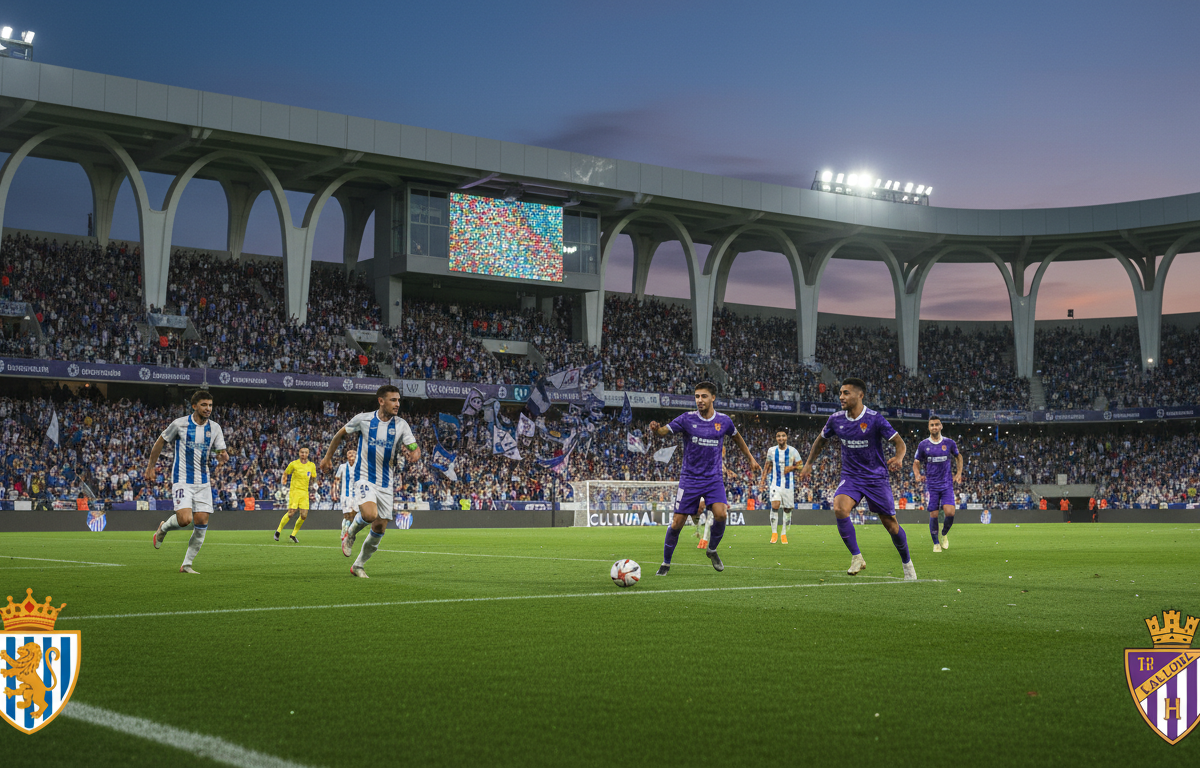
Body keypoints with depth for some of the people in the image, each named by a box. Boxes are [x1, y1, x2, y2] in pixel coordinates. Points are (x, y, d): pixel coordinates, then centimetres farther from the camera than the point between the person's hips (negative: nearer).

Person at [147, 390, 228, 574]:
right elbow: (160, 442, 6)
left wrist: (223, 457, -19)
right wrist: (150, 467, 8)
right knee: (185, 519, -20)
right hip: (182, 480, -4)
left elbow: (222, 453, 5)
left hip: (203, 481, 4)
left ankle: (187, 564, 10)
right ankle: (163, 528, 16)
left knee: (202, 522, -3)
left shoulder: (215, 428, 3)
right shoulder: (179, 424, -7)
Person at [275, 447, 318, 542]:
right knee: (291, 513, -14)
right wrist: (284, 478, -4)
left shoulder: (312, 465, 9)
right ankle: (278, 530, 8)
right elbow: (285, 473, 10)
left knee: (304, 515, -5)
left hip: (305, 492, 4)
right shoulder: (294, 464, -1)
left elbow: (313, 477, 22)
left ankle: (293, 534, 14)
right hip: (294, 490, -4)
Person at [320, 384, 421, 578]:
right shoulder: (363, 419, -6)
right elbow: (341, 434, 9)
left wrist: (414, 454, -31)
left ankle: (359, 565, 23)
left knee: (380, 528, 3)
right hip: (363, 477, -4)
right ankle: (350, 532, 6)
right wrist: (328, 457, 16)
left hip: (385, 482, 4)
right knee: (370, 514, -29)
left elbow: (415, 448, -6)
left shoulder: (401, 425, -1)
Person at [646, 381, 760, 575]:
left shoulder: (724, 421, 0)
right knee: (677, 523, -4)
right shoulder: (687, 419, -7)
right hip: (690, 478, -1)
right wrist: (656, 429, -40)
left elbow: (737, 438, 20)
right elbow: (664, 431, -17)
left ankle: (712, 550, 7)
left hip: (714, 478, 1)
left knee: (721, 514, -21)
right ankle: (666, 563, 15)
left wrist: (751, 459, 23)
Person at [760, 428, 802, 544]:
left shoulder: (793, 451, -3)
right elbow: (767, 465, 15)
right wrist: (763, 479, 9)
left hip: (789, 484, 0)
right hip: (775, 483, 0)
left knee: (787, 509, 5)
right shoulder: (771, 450, 2)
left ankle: (784, 534, 19)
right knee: (775, 505, -19)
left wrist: (792, 468, -15)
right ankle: (774, 533, -11)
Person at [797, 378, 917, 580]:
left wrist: (898, 458, -33)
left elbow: (899, 442, -11)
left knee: (890, 524, 3)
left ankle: (907, 563, 29)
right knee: (839, 509, -26)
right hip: (850, 477, 3)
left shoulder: (874, 419, -15)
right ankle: (857, 557, -13)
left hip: (876, 478, -2)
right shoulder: (836, 419, -2)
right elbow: (821, 439, 17)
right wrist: (808, 463, 13)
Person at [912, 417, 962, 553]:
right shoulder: (923, 445, 1)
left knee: (950, 512, -14)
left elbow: (958, 457, 21)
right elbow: (916, 462, 10)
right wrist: (917, 475, -10)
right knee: (933, 515, -3)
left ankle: (944, 535, 15)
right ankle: (936, 543, 13)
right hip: (931, 485, 0)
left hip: (947, 484, 0)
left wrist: (959, 473, 9)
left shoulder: (949, 443, 2)